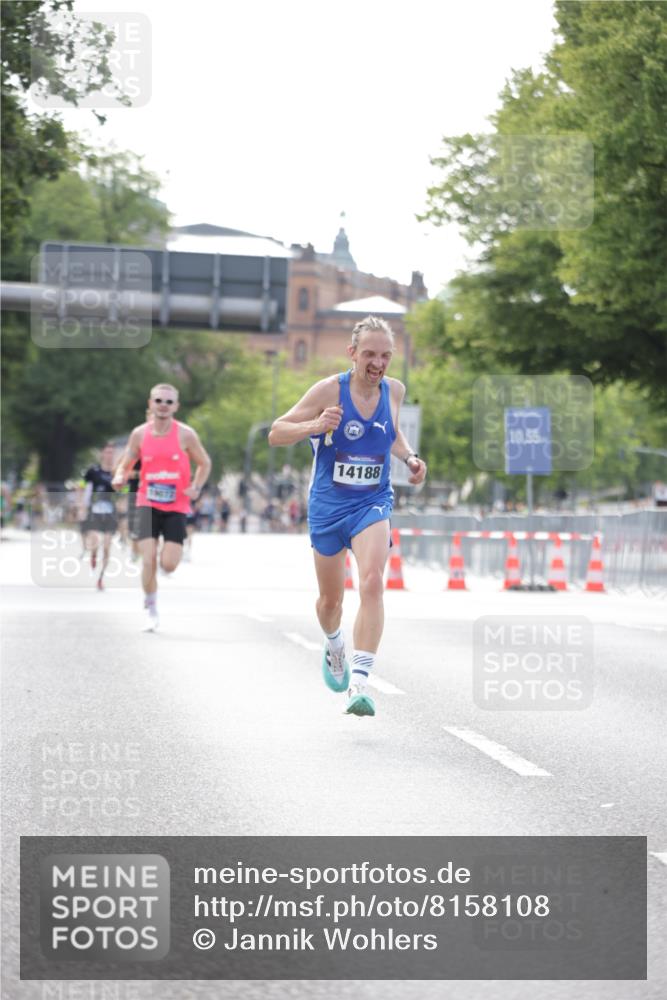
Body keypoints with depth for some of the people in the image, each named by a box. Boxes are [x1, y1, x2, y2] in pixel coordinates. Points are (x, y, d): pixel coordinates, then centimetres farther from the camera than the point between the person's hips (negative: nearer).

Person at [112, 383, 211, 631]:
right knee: (148, 560, -13)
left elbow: (204, 464, 6)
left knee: (169, 564, -9)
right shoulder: (140, 434, 0)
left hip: (176, 506, -1)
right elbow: (126, 464, 10)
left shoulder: (185, 434, -5)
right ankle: (150, 609, 7)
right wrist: (119, 478, -13)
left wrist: (196, 487, -10)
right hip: (148, 504, 1)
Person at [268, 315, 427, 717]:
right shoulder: (329, 390, -13)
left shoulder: (394, 390, -1)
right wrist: (315, 426, -29)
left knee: (372, 582, -24)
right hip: (328, 504, -1)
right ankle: (334, 647, 49)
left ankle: (360, 682, -28)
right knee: (330, 599, 13)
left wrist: (409, 456, 2)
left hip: (373, 503, 1)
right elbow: (276, 433, -10)